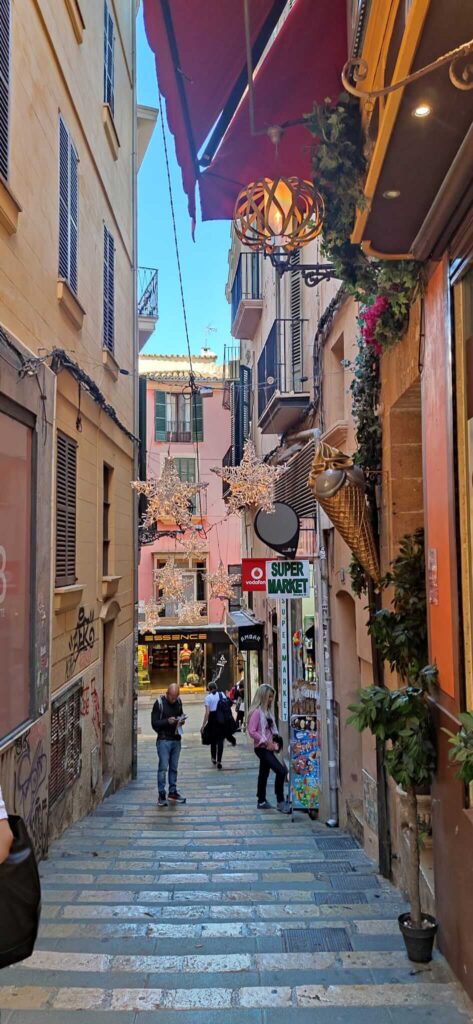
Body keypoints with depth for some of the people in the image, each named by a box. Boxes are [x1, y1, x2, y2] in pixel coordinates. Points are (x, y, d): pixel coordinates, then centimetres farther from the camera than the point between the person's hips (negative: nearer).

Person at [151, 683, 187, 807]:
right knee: (163, 768, -5)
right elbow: (154, 723, -10)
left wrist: (182, 720, 0)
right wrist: (167, 721, -25)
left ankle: (173, 792, 22)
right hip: (164, 740, -5)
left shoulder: (178, 702, 7)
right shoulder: (159, 703, -9)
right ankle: (161, 795, 3)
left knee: (174, 768, 12)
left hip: (176, 740, 5)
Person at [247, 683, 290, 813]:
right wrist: (266, 742, -20)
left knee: (264, 773, 16)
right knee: (281, 771, -17)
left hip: (268, 748, 9)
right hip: (262, 748, -9)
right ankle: (280, 802, -9)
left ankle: (261, 801, 26)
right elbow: (252, 731, -20)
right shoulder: (256, 712, -15)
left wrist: (275, 742, 5)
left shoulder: (268, 711, 12)